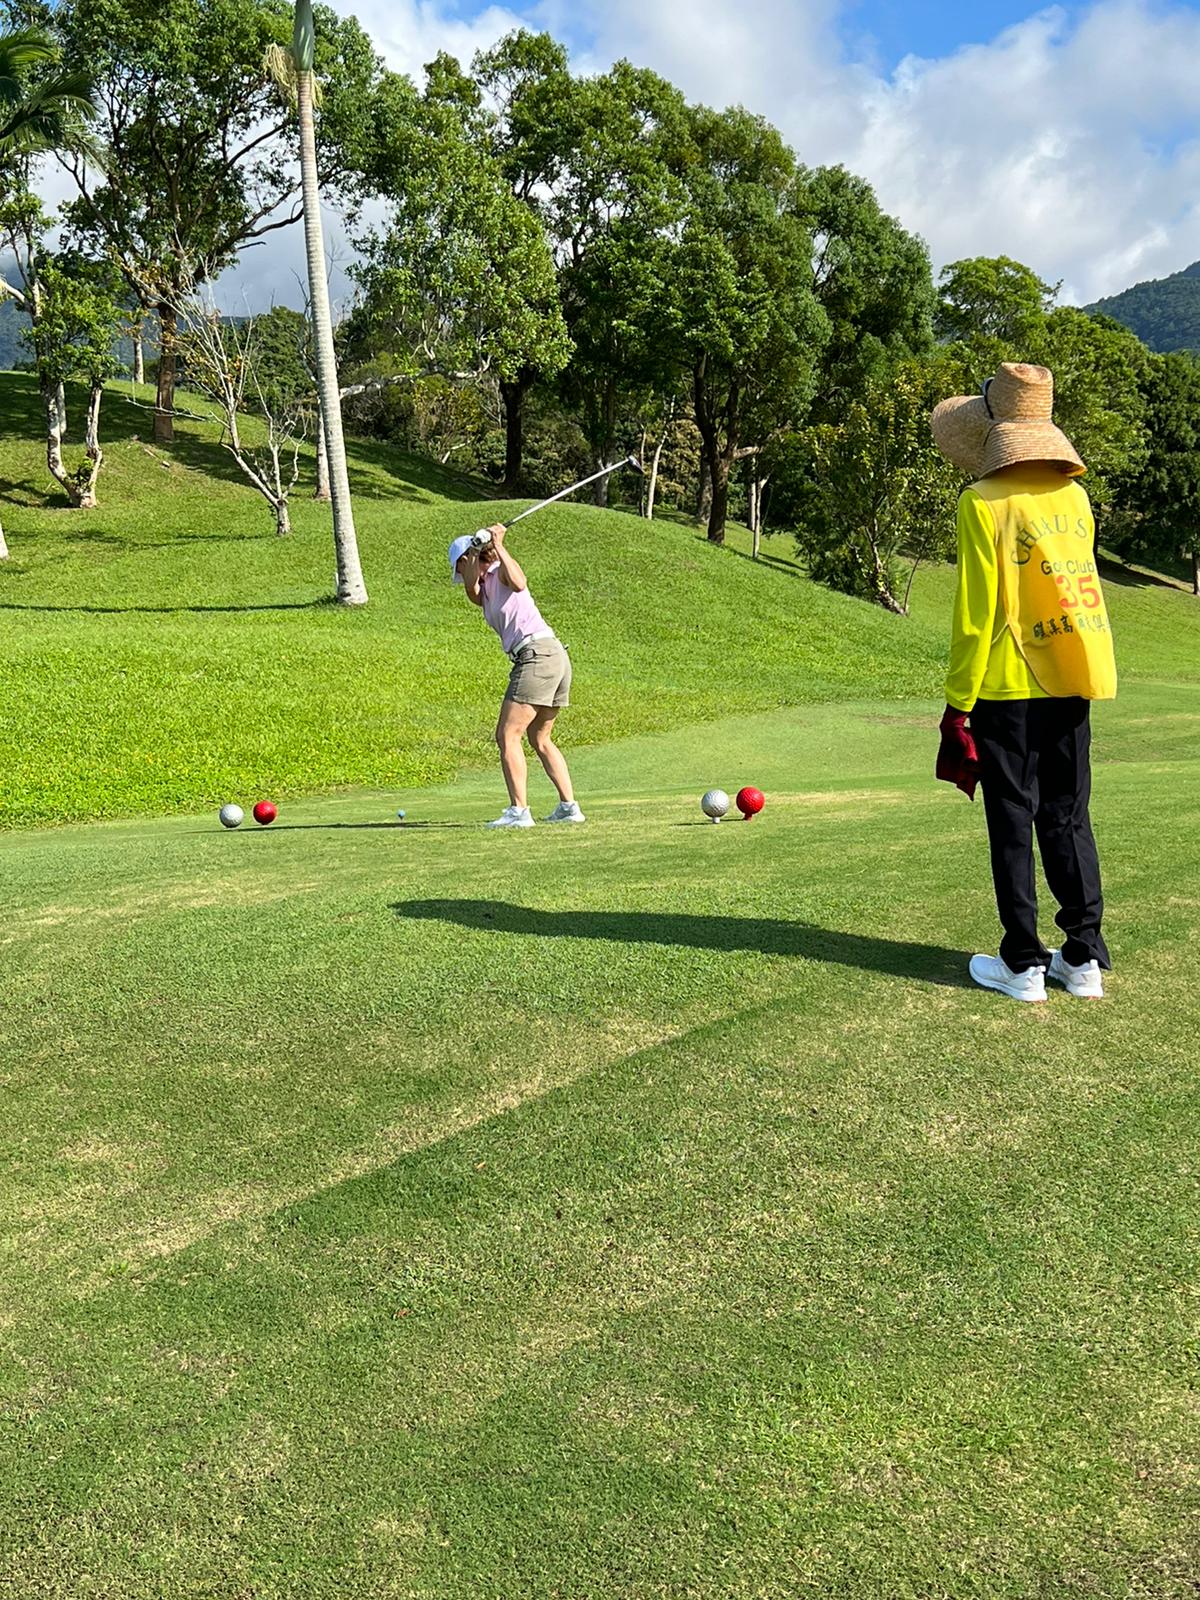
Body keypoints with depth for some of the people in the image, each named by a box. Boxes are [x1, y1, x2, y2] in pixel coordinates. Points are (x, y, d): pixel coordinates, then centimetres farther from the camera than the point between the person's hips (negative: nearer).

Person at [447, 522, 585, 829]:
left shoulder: (501, 572, 1)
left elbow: (519, 583, -22)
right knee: (540, 739, 18)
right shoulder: (484, 590, 23)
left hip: (537, 655, -10)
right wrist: (477, 551, -9)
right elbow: (472, 592, 0)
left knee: (508, 735, -10)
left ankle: (519, 811, -14)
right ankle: (569, 806, 18)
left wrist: (498, 547, -16)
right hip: (555, 656, 10)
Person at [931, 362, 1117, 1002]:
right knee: (1068, 818, 12)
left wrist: (958, 704, -7)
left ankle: (1023, 962, 10)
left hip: (1005, 685, -5)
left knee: (1013, 822, 3)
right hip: (1071, 682, 5)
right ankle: (1084, 957, 17)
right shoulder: (1074, 494, 7)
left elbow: (975, 614, -13)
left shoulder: (983, 503, -11)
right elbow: (1077, 582, 11)